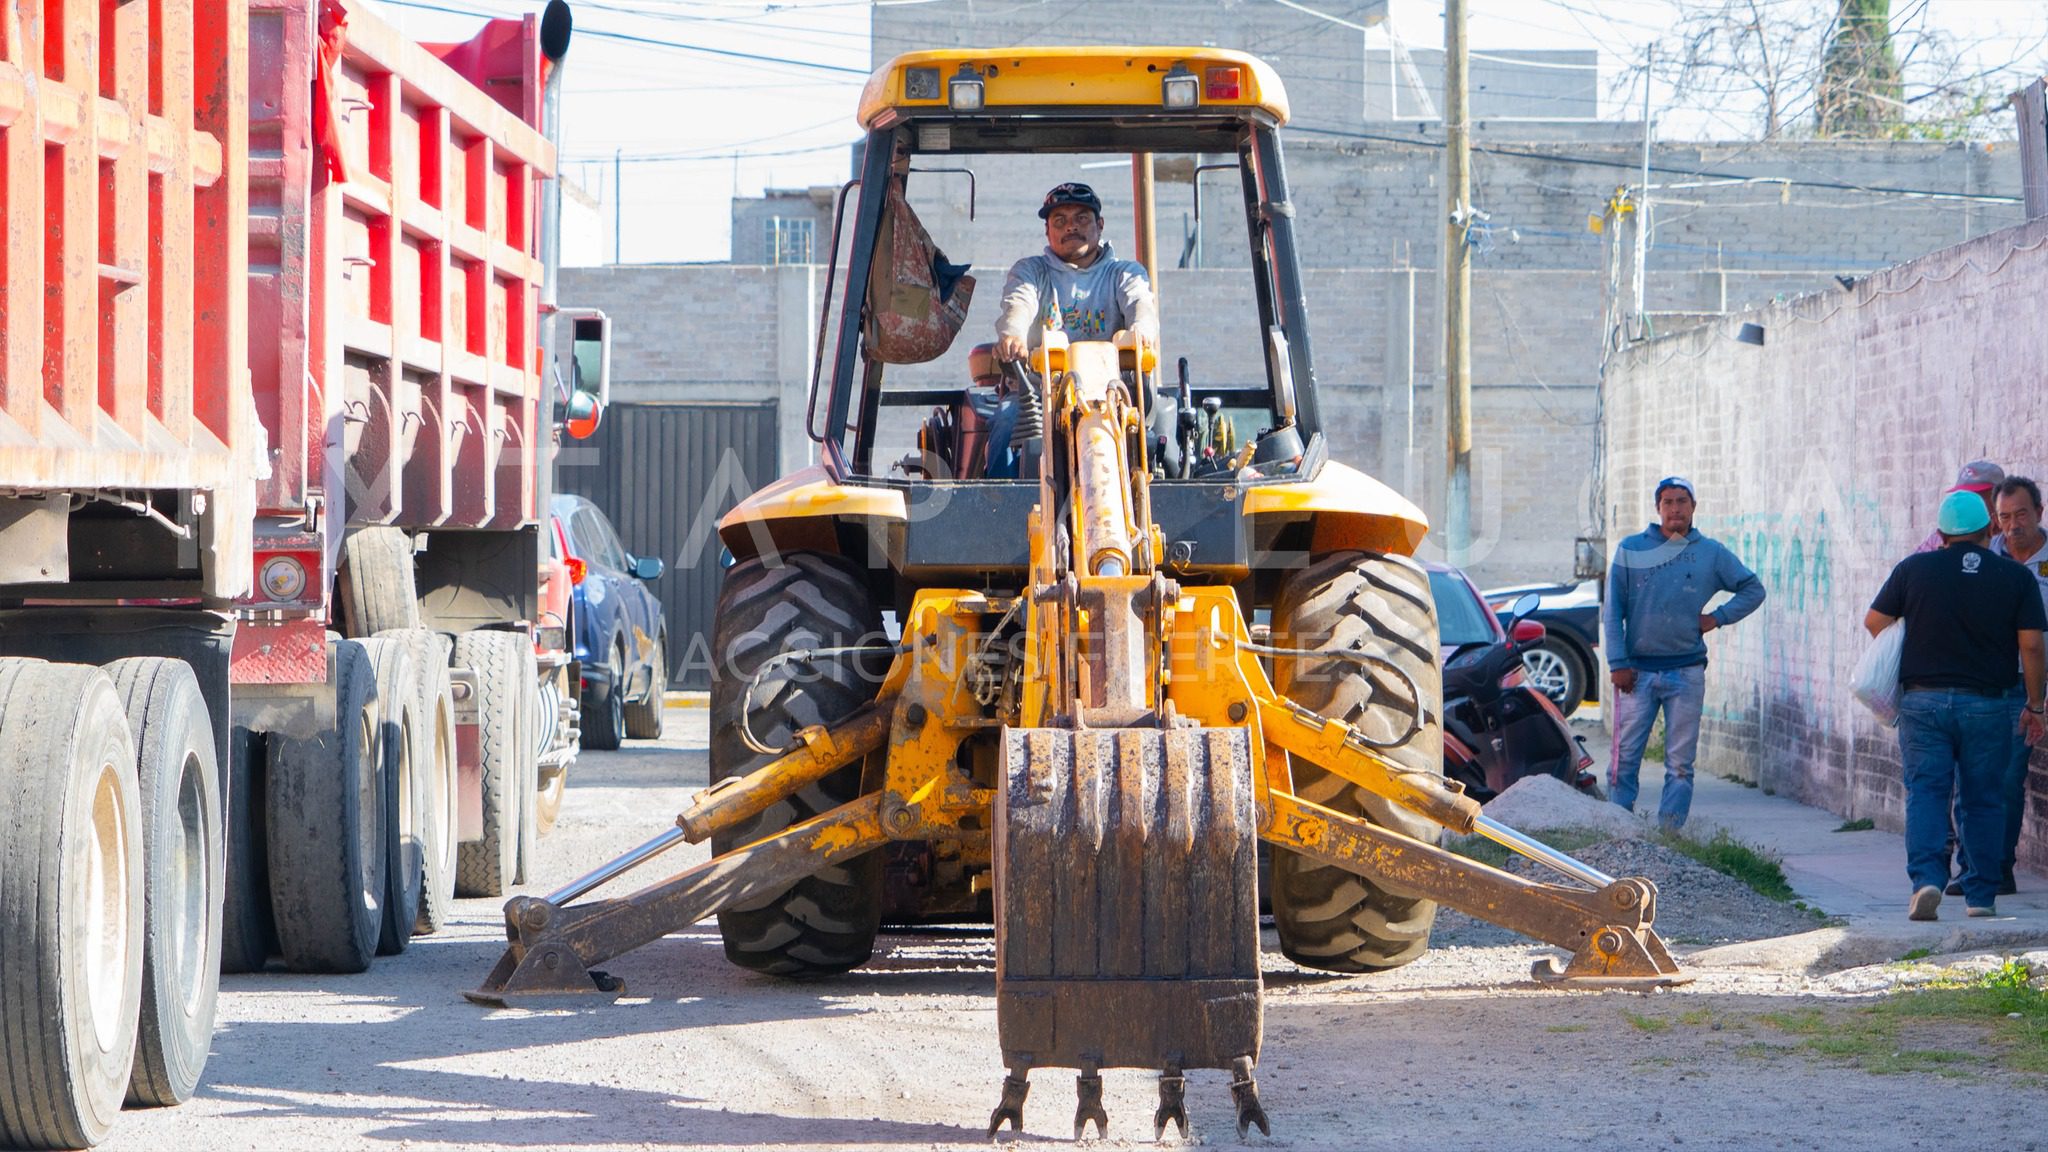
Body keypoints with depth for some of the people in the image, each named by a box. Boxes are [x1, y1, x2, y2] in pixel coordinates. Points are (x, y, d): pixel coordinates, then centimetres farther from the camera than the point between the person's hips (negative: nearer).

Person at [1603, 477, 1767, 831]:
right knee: (1625, 758, -4)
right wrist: (1618, 663, -5)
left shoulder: (1711, 553, 7)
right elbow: (1612, 612, 3)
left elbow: (1753, 590, 19)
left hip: (1686, 674, 1)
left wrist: (1717, 618, 5)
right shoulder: (1631, 549, 4)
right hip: (1637, 671, -1)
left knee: (1680, 764, 1)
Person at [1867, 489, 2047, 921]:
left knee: (1926, 793, 0)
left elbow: (1874, 621, 6)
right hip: (1986, 706, 0)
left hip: (1923, 701, 0)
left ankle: (1926, 877, -19)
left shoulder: (1915, 569, 0)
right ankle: (1981, 896, 8)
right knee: (1981, 800, 8)